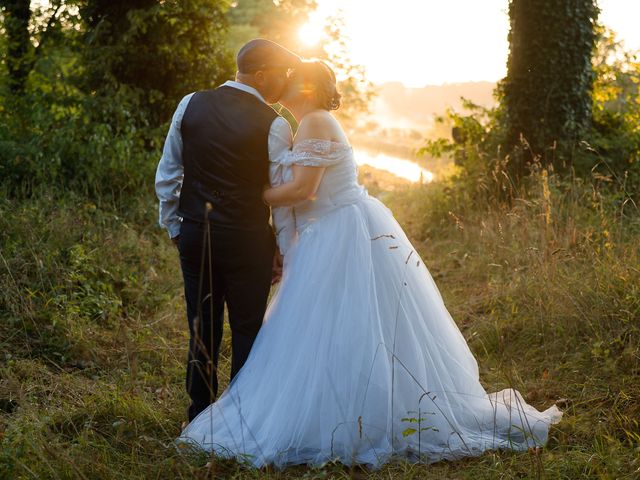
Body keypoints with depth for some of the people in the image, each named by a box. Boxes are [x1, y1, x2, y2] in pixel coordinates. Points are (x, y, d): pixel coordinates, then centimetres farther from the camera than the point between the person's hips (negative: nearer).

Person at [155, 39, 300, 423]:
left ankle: (200, 417, 24)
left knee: (203, 329, 15)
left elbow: (167, 176, 6)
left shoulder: (190, 105, 2)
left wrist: (174, 228, 16)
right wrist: (283, 250, 6)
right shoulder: (273, 124, -9)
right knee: (247, 331, 9)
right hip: (247, 239, -4)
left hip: (193, 234, 4)